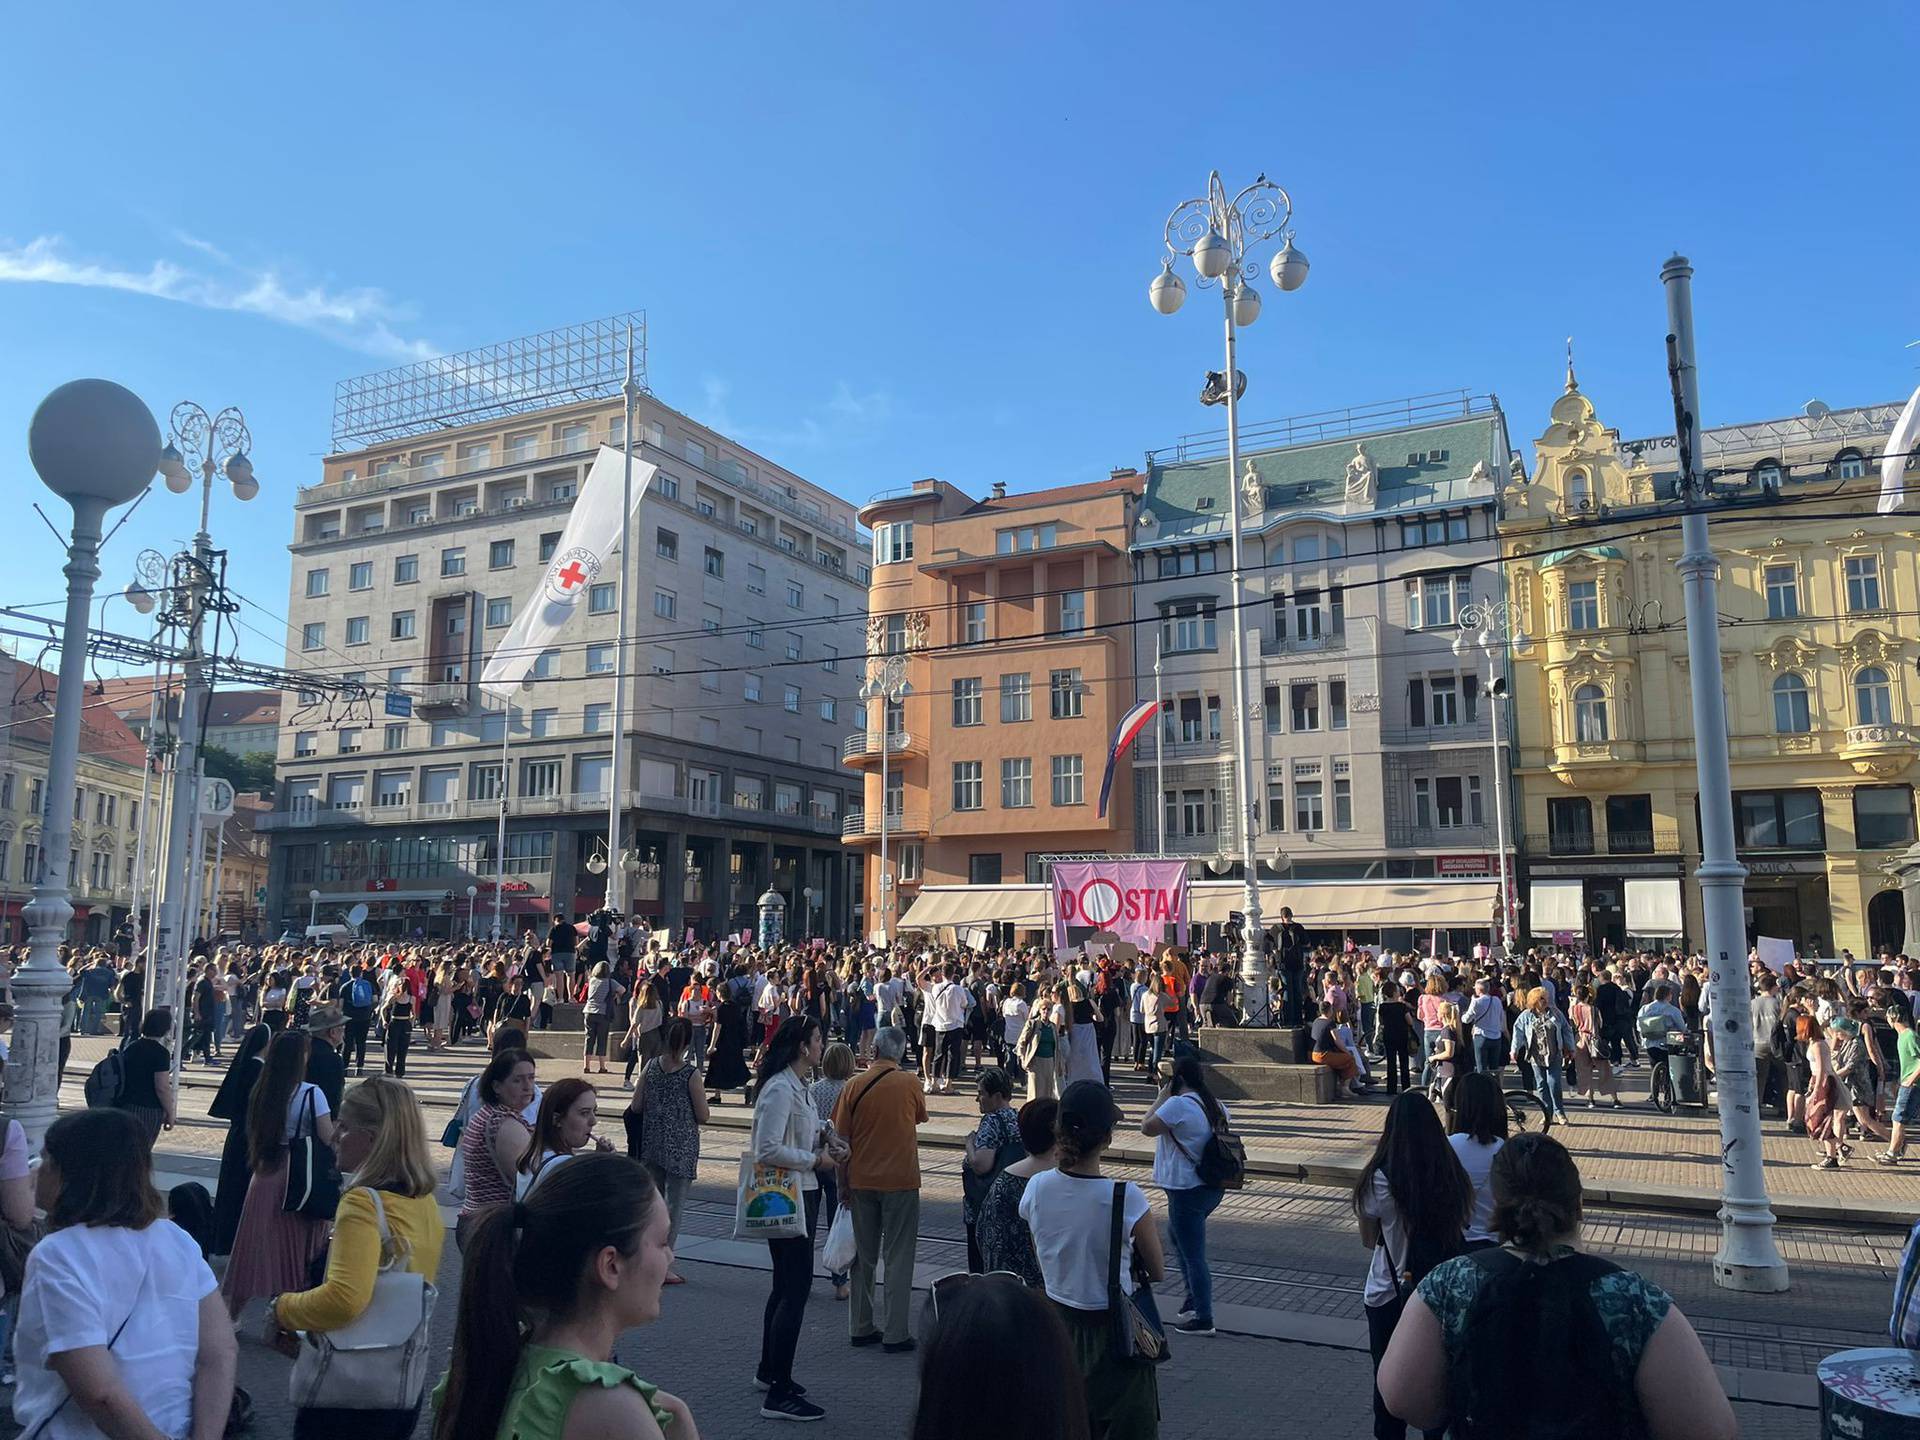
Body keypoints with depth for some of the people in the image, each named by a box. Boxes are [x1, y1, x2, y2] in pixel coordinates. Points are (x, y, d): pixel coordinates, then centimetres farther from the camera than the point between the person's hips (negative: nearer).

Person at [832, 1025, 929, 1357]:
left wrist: (844, 1186, 8)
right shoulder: (910, 1084, -8)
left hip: (861, 1181, 3)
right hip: (901, 1180, -2)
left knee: (864, 1256, 14)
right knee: (898, 1258, 5)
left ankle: (860, 1328, 21)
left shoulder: (854, 1087, -3)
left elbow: (841, 1140, -1)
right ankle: (895, 1334, 5)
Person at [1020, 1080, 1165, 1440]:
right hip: (1113, 1332, -4)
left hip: (1057, 1325, 4)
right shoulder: (1126, 1198, -25)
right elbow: (1158, 1273, -10)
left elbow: (1041, 1260, 4)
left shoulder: (1037, 1189, -13)